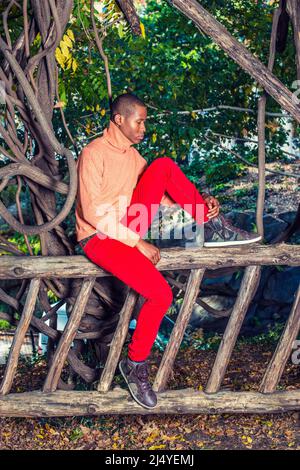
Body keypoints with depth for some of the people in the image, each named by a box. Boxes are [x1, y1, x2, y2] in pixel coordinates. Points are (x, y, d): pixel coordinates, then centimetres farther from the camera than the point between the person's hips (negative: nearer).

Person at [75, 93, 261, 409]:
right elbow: (94, 213, -21)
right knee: (161, 294, -26)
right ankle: (134, 365, -5)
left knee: (164, 166, -10)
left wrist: (199, 203, -5)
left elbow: (157, 194, 11)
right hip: (99, 239, -7)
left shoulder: (132, 154, 11)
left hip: (128, 227, 7)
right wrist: (138, 243, -21)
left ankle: (213, 229, -7)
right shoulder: (93, 154, -14)